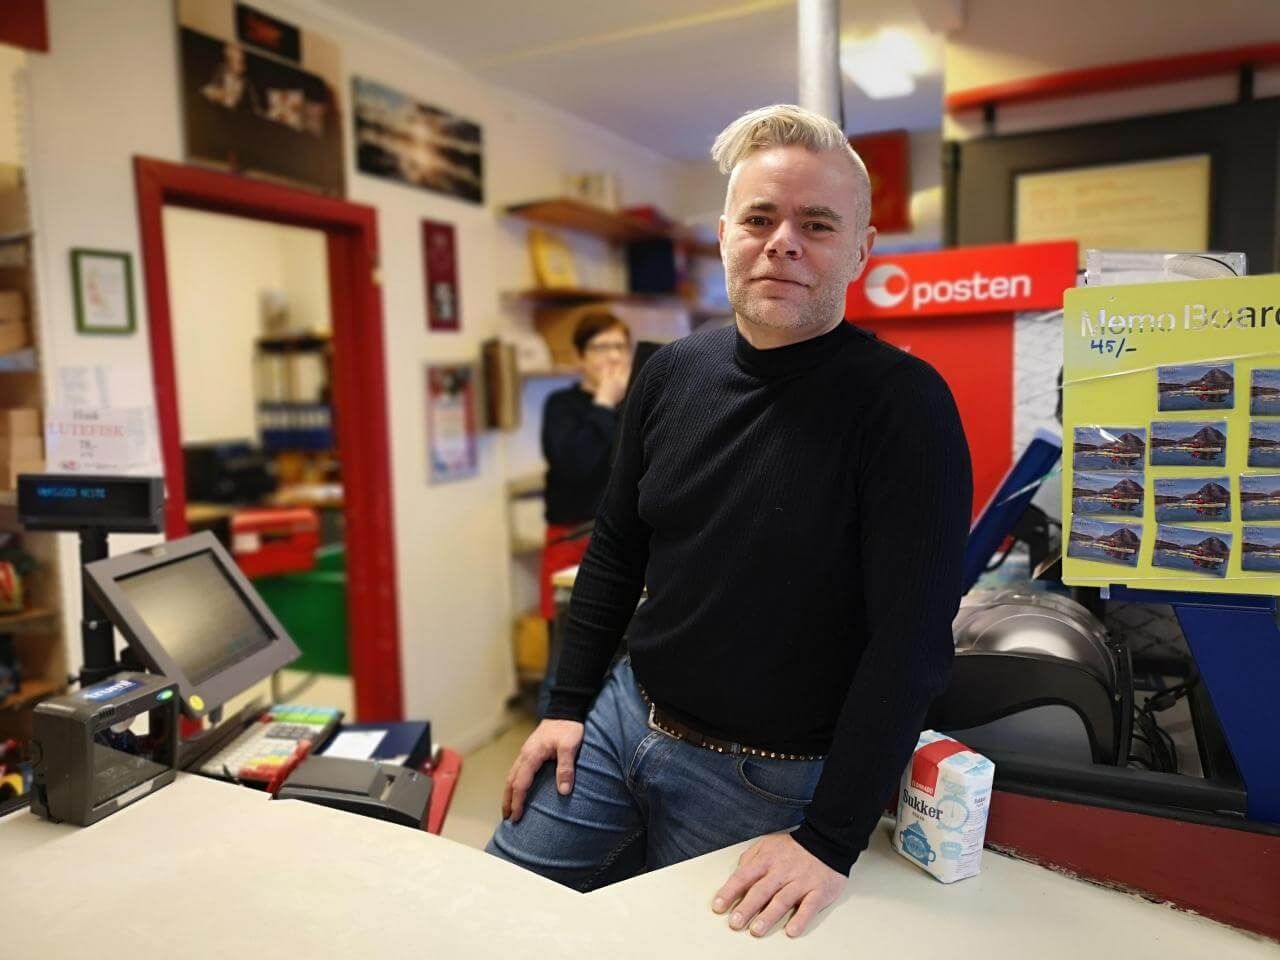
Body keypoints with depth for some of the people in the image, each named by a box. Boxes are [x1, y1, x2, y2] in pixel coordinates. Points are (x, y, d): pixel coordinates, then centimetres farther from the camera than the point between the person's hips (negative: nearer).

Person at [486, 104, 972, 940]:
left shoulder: (905, 405, -18)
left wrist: (831, 841, -20)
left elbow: (911, 639, -20)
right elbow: (616, 552, 7)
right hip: (623, 714, 5)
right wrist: (568, 705, 6)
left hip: (762, 776, -5)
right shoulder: (673, 374, -1)